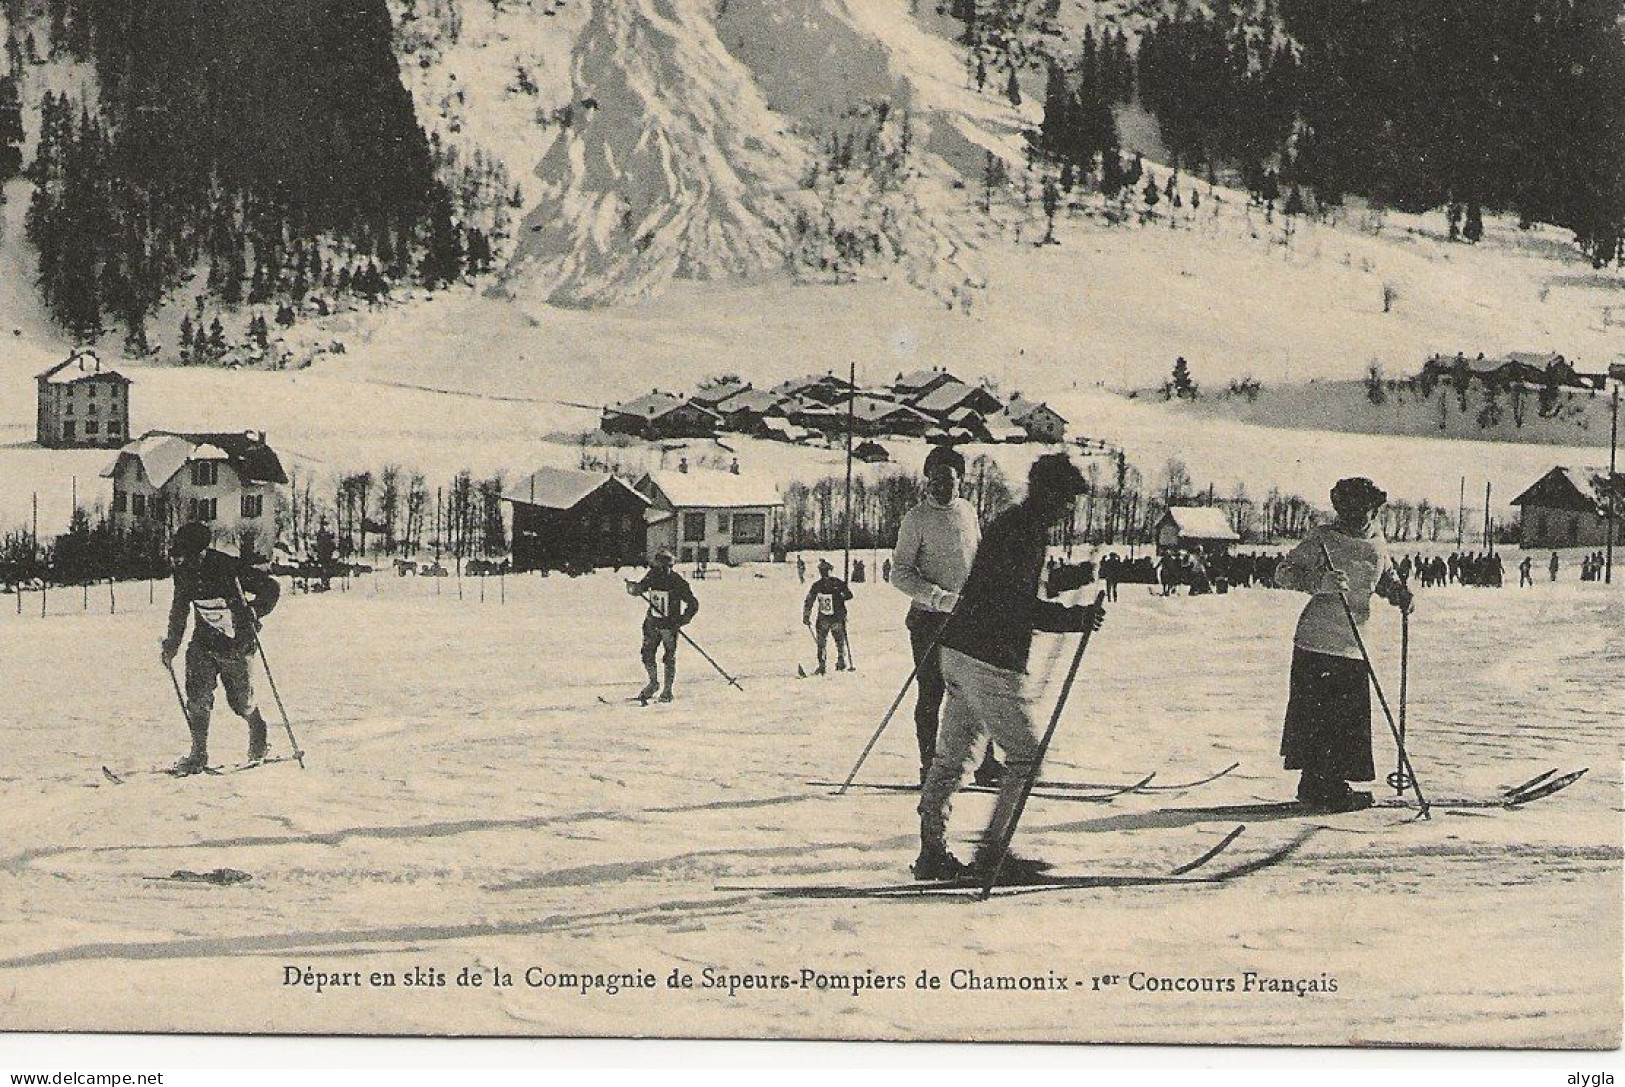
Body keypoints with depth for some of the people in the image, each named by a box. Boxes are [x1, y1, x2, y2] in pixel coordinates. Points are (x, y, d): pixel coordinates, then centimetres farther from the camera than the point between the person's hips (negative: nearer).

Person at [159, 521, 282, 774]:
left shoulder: (229, 567, -25)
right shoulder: (183, 571, -8)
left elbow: (271, 588, -16)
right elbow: (180, 609, 10)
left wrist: (253, 615, -26)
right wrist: (171, 645, 13)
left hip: (236, 646, -4)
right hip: (203, 643, 4)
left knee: (241, 701, 7)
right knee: (197, 697, -11)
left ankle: (258, 734, 37)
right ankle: (198, 755, -2)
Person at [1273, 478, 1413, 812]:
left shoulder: (1377, 543, 12)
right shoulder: (1323, 538, -5)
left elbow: (1385, 578, 30)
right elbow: (1283, 573, -9)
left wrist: (1400, 593, 8)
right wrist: (1319, 581, -26)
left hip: (1354, 647, 6)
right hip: (1317, 643, -6)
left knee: (1352, 719, 6)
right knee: (1315, 716, -5)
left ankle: (1334, 786, 16)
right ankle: (1316, 786, 2)